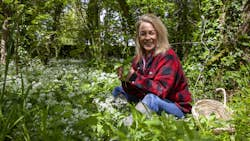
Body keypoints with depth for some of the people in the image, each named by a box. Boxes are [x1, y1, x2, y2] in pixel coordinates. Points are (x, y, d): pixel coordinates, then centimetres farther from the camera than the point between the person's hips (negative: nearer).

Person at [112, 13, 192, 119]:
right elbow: (134, 91, 0)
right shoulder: (139, 58, 1)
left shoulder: (168, 57, -18)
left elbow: (160, 90, -29)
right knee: (118, 91, 6)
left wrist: (134, 77, -32)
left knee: (151, 98, -36)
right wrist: (126, 80, -20)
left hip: (176, 108, -7)